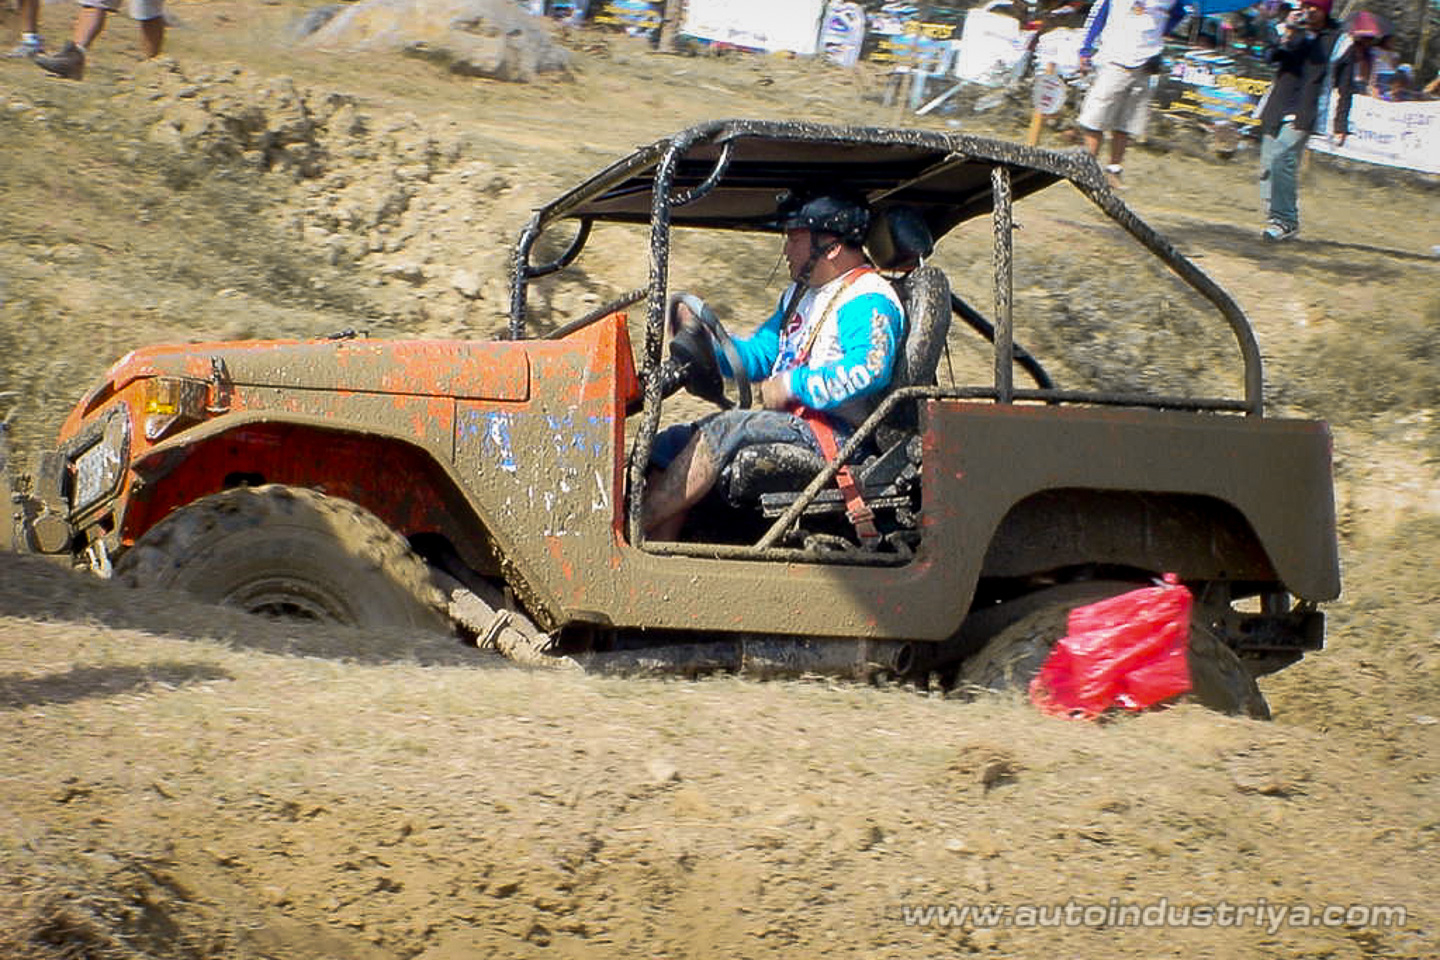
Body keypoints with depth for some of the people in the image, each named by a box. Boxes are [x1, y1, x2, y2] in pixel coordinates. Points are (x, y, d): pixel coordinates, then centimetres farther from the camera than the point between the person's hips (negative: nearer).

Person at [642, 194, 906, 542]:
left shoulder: (868, 301, -10)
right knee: (670, 445, -4)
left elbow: (868, 369, -28)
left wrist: (791, 385, -22)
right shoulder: (800, 294, 24)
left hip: (833, 433, -10)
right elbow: (758, 354, 25)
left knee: (723, 430, -29)